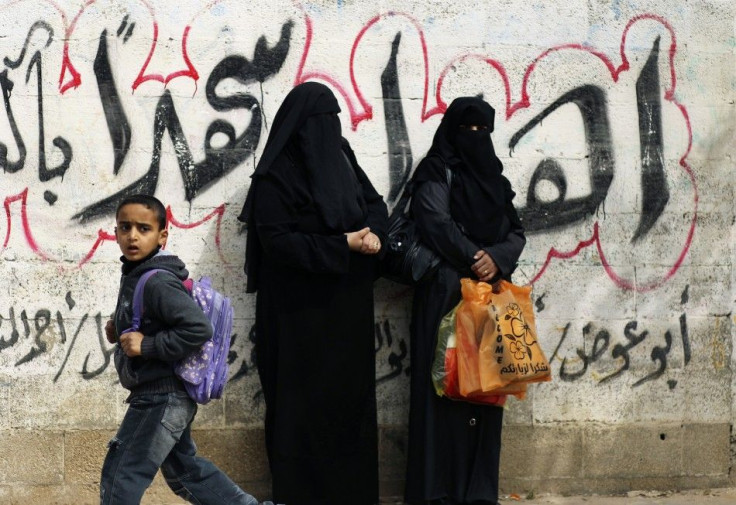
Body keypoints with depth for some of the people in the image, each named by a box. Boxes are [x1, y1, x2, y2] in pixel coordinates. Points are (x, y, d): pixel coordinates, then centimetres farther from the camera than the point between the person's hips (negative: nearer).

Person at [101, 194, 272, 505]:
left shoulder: (157, 282, -21)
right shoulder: (136, 276, 8)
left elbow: (199, 329, -29)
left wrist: (147, 345, -25)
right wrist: (120, 332, 6)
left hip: (160, 398, -10)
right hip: (169, 397, 10)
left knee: (121, 475, -3)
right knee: (183, 470, 21)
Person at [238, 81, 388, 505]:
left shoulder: (340, 157, 7)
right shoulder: (276, 174, -12)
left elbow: (375, 202, 13)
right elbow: (277, 241, -16)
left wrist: (373, 231, -10)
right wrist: (343, 244, -20)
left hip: (348, 306, 6)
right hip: (301, 309, -6)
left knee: (351, 395, 9)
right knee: (304, 402, -1)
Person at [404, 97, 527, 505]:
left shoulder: (494, 178, 18)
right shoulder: (437, 173, 1)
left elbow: (516, 233, 11)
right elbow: (436, 225, -13)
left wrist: (495, 259, -9)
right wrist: (476, 260, -13)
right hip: (447, 292, -6)